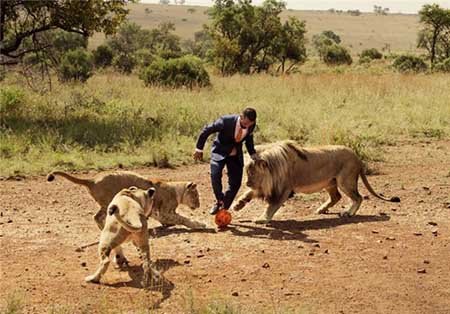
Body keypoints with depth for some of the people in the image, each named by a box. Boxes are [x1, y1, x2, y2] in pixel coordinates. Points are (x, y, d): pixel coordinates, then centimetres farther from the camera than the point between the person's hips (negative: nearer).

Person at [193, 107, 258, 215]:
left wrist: (252, 153, -5)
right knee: (215, 175, -26)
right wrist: (199, 148, -11)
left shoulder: (251, 125, -15)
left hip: (236, 154, 4)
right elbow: (207, 130, -17)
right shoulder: (226, 121, -29)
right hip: (220, 151, -3)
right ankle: (219, 201, -3)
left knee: (235, 183, -3)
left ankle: (223, 208, 15)